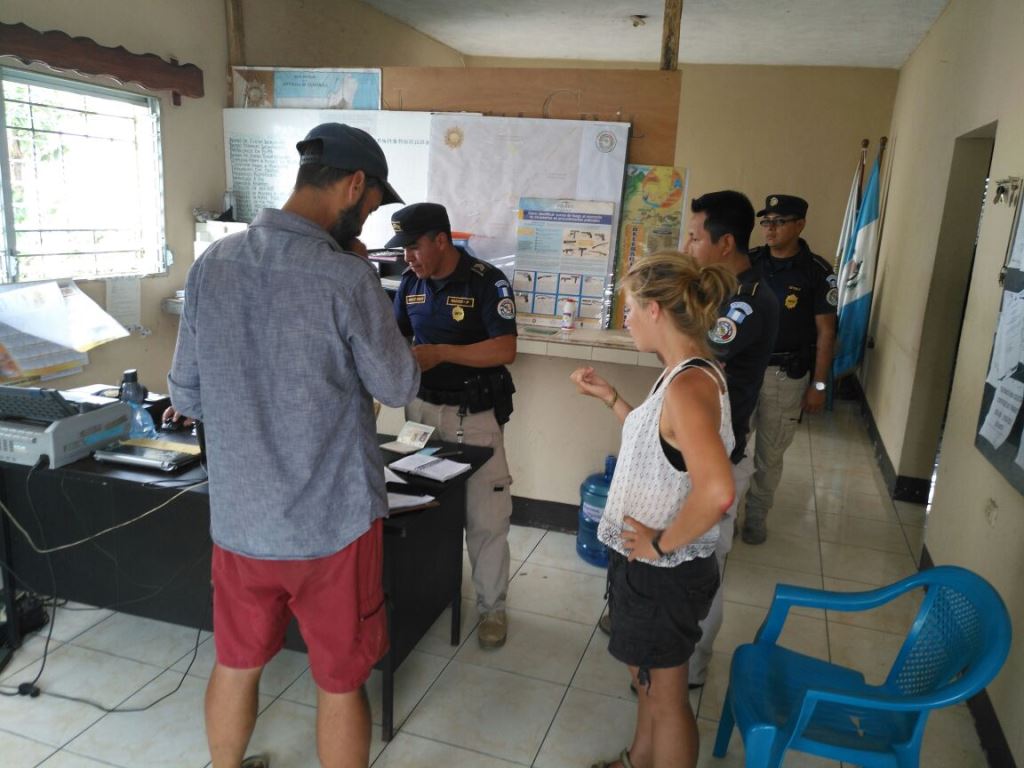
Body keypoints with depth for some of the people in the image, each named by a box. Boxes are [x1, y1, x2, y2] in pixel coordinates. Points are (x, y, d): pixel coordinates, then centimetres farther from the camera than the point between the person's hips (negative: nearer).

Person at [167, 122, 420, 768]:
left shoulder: (212, 263, -2)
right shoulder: (347, 278, -19)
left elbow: (186, 395, 6)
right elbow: (400, 387, -6)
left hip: (237, 518, 5)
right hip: (332, 524, -5)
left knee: (237, 664, 25)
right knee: (341, 683, 15)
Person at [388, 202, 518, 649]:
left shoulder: (487, 282, -14)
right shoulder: (411, 282, 4)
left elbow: (505, 349, -20)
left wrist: (441, 353, -25)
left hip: (474, 415, -5)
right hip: (422, 408, 5)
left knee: (485, 516, 0)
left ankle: (491, 607, 16)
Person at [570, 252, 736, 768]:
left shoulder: (688, 386, -28)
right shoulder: (689, 374, 3)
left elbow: (716, 491, -40)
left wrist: (663, 542, -26)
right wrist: (609, 398, 14)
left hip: (662, 573, -10)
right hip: (643, 561, 10)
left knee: (665, 696, 12)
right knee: (647, 676, 29)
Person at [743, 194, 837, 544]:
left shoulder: (817, 272, -7)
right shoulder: (748, 262, 1)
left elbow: (825, 332, -5)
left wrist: (819, 384, -7)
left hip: (786, 376, -2)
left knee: (770, 452, 10)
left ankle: (757, 515, 28)